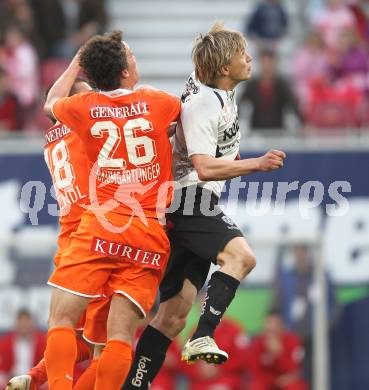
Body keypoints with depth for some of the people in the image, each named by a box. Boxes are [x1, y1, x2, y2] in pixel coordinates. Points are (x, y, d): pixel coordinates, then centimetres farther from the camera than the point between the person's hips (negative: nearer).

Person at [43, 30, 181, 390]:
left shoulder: (83, 107, 6)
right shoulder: (158, 103, 6)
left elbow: (51, 104, 32)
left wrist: (75, 65, 45)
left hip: (101, 227, -1)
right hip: (151, 235, 1)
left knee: (61, 317, -1)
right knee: (121, 334, -4)